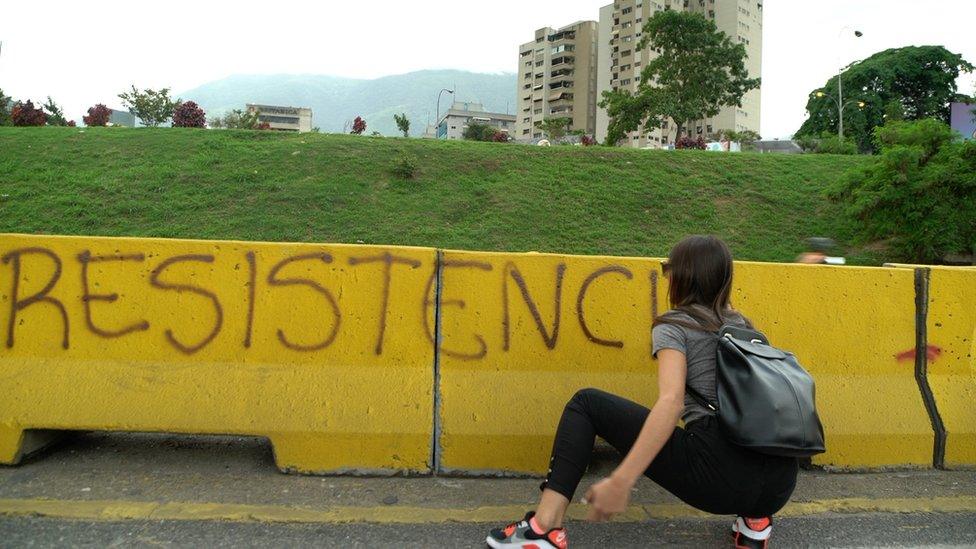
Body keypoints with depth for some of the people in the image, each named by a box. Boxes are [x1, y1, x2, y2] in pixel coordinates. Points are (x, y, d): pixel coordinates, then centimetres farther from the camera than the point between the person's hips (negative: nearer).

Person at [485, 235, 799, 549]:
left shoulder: (674, 325, 2)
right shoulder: (742, 325, 19)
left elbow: (671, 401, -15)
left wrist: (621, 482, -22)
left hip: (722, 478, -6)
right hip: (781, 485, 6)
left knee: (587, 403, 4)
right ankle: (755, 518, 19)